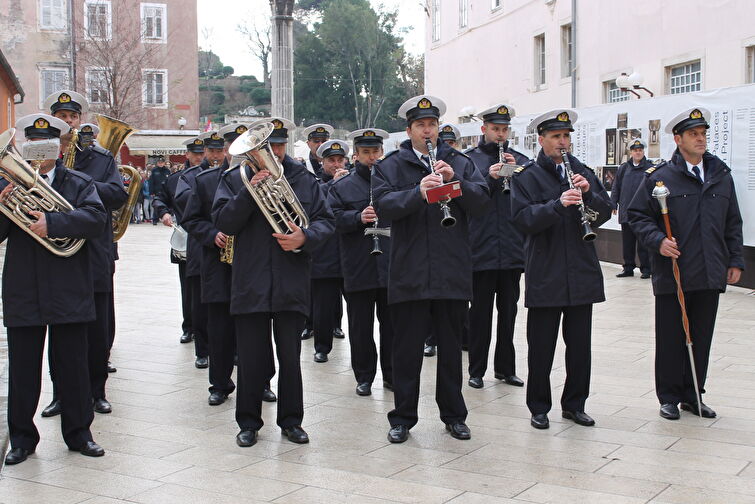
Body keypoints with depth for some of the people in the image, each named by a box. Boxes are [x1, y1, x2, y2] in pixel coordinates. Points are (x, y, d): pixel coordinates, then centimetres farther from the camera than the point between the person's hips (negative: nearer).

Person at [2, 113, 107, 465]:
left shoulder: (79, 183, 4)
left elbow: (96, 219, -15)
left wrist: (53, 222, -26)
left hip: (68, 291, -1)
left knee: (73, 366, 8)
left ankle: (78, 433, 22)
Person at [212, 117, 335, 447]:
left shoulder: (303, 178, 9)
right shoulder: (235, 178, 6)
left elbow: (325, 221, 5)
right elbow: (223, 222, -6)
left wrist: (305, 237, -15)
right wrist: (249, 191, -17)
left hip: (292, 283, 1)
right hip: (250, 281, -1)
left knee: (290, 357, 7)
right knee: (251, 358, 5)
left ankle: (291, 420, 20)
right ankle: (248, 422, 18)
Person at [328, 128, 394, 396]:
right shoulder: (342, 186, 6)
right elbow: (334, 218, -4)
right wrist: (359, 217, -19)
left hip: (392, 265, 1)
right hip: (358, 269, -1)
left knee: (392, 322, 7)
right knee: (360, 326, 6)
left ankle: (391, 374, 20)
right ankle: (364, 376, 17)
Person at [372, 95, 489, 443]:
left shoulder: (461, 163, 11)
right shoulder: (390, 166, 5)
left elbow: (480, 200, -2)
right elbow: (383, 205, -11)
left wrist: (455, 181, -18)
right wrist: (418, 192, -25)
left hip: (453, 271, 2)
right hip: (409, 272, -1)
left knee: (451, 347, 11)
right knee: (407, 349, 5)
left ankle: (454, 415, 24)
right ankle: (403, 418, 17)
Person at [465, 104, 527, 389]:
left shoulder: (520, 160, 9)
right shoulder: (469, 160, 1)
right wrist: (489, 179, -19)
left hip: (513, 249, 3)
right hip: (482, 248, -3)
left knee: (508, 310, 11)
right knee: (480, 311, 3)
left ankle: (505, 368, 22)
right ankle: (476, 370, 13)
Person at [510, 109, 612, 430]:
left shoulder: (584, 173, 12)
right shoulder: (526, 177, 0)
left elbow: (605, 213, 6)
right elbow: (522, 219, -13)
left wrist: (588, 193, -13)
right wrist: (558, 204, -26)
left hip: (582, 273, 4)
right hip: (545, 276, -4)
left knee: (580, 343, 10)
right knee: (541, 346, 3)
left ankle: (574, 404, 23)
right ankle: (539, 407, 16)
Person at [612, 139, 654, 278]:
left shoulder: (650, 168, 1)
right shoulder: (623, 169, 10)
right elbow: (616, 188, 13)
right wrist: (613, 204, 6)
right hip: (626, 212, 4)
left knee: (643, 243, 0)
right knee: (627, 242, 10)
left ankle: (645, 269, 8)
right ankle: (628, 268, 18)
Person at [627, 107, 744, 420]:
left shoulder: (721, 176, 9)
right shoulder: (660, 177, -4)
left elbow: (733, 222, 14)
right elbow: (638, 216, -2)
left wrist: (735, 261, 9)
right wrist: (658, 241, -18)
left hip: (710, 275, 4)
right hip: (672, 274, -4)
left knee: (701, 339, 11)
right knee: (670, 339, 5)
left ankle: (693, 395, 24)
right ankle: (669, 397, 17)